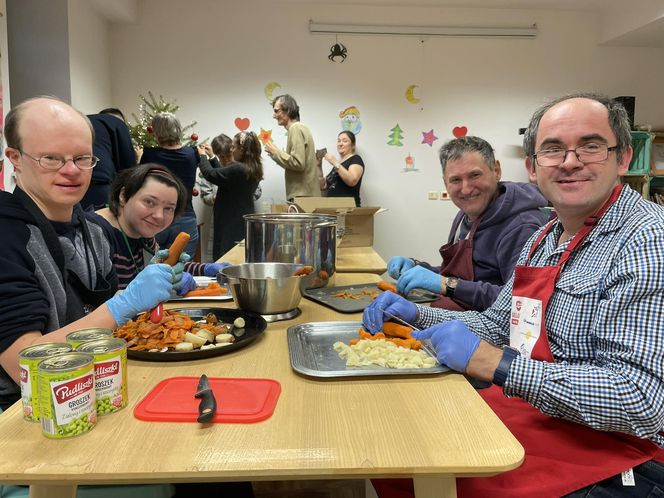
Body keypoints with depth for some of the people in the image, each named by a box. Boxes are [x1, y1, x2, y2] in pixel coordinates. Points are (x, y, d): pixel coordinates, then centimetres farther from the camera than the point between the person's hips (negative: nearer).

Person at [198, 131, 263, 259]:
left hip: (232, 224, -9)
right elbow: (223, 173, 16)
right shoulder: (254, 169, 7)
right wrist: (211, 156, 21)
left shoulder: (237, 169, -21)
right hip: (244, 221, 9)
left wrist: (203, 156, 4)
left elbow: (210, 174, -13)